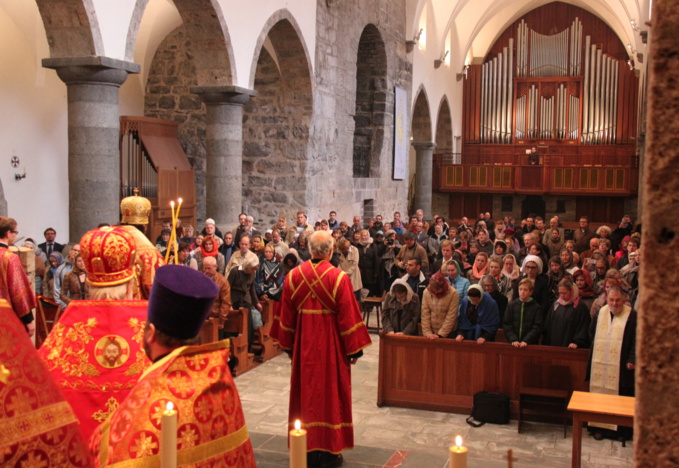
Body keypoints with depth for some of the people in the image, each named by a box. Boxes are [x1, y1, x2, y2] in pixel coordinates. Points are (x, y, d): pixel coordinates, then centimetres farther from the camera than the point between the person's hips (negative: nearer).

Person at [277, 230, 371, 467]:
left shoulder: (293, 276, -4)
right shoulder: (339, 278, -14)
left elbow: (287, 316, 2)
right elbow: (349, 316, -12)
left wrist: (288, 346, 12)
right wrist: (354, 349, -3)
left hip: (303, 346, 3)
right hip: (331, 345, -3)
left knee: (306, 392, 12)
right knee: (331, 393, 8)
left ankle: (308, 449, 20)